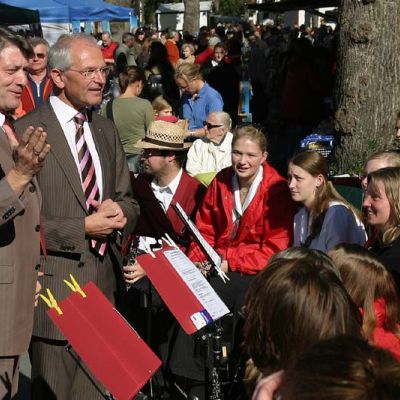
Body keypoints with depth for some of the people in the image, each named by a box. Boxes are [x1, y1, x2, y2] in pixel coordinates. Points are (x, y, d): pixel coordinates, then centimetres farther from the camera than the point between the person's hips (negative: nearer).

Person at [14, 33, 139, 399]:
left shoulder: (106, 130, 13)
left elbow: (128, 201, 19)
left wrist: (120, 212, -4)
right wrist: (83, 228, -17)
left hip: (104, 283, 7)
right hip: (55, 287, -6)